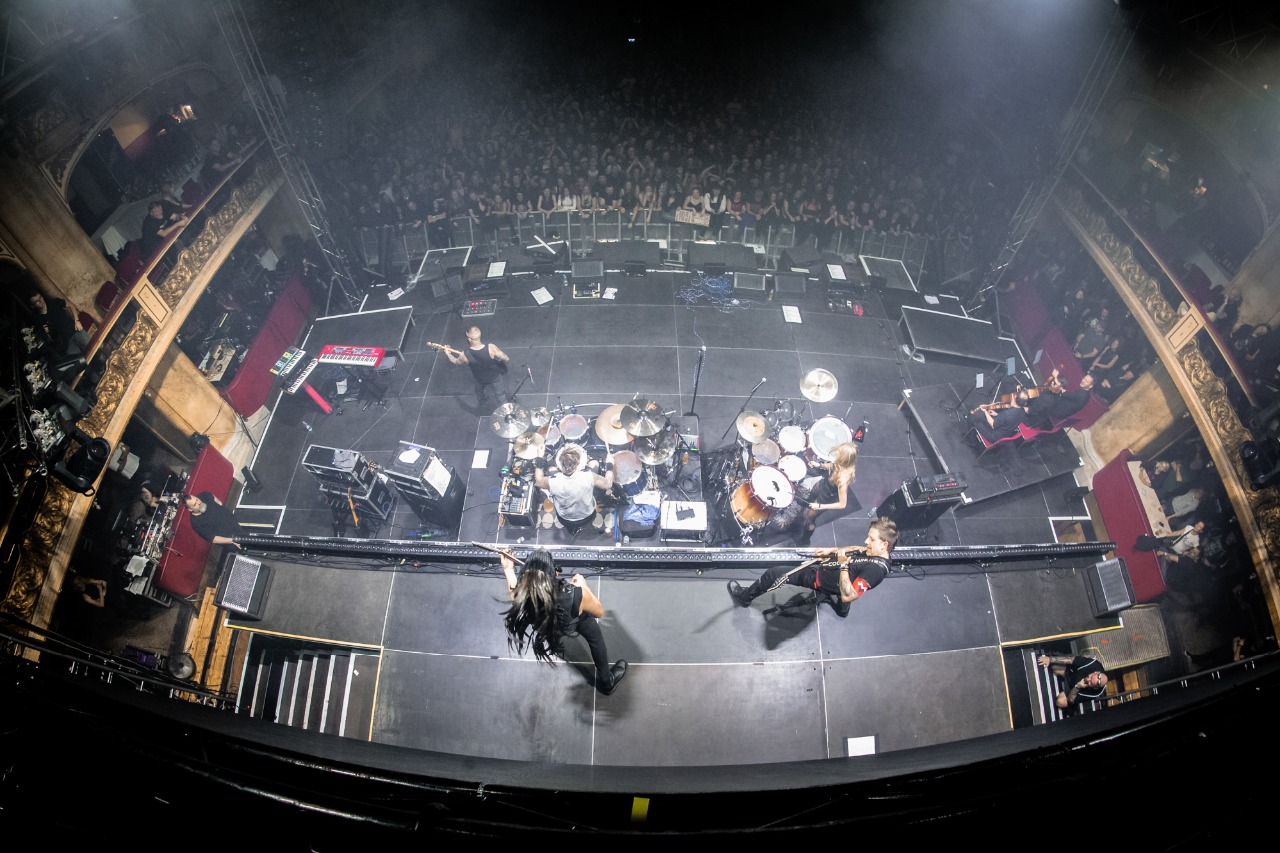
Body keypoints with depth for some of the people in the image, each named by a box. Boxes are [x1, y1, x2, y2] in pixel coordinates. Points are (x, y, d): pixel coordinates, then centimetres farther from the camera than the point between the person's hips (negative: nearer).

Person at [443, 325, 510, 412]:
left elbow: (456, 361, -8)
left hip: (480, 379, 2)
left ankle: (481, 406, 63)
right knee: (500, 395, 26)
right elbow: (506, 359, -24)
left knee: (479, 393, 36)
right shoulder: (490, 348, -40)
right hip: (495, 377, -2)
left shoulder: (465, 356, -33)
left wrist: (448, 354, 11)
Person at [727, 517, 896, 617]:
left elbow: (848, 596, -38)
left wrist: (843, 565, -34)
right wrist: (832, 551, 5)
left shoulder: (876, 569, -36)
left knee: (774, 573, 0)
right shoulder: (874, 551, -10)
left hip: (818, 579, -8)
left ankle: (744, 597, 25)